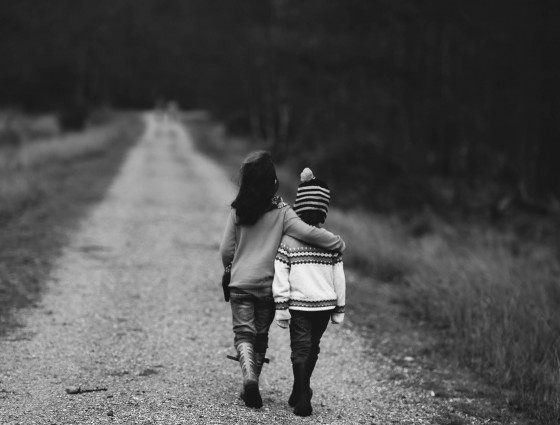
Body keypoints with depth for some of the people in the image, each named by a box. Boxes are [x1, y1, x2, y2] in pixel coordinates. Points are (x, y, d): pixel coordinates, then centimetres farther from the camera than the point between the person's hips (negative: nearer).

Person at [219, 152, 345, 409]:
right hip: (268, 285, 0)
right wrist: (338, 243, -6)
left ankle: (249, 377, -21)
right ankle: (251, 387, 21)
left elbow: (226, 250, 1)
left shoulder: (238, 211, -4)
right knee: (261, 336, 15)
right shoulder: (281, 211, -10)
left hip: (240, 283, 0)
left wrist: (230, 269, 21)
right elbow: (308, 233, -20)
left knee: (244, 334, 3)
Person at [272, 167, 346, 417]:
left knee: (300, 349, 2)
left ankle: (303, 399, -7)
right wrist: (339, 309, 11)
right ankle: (300, 394, 31)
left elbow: (280, 276, -9)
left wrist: (281, 307, -4)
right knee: (312, 348, 18)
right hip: (325, 303, 3)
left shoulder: (288, 240, -7)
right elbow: (339, 277, 2)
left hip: (298, 304, -2)